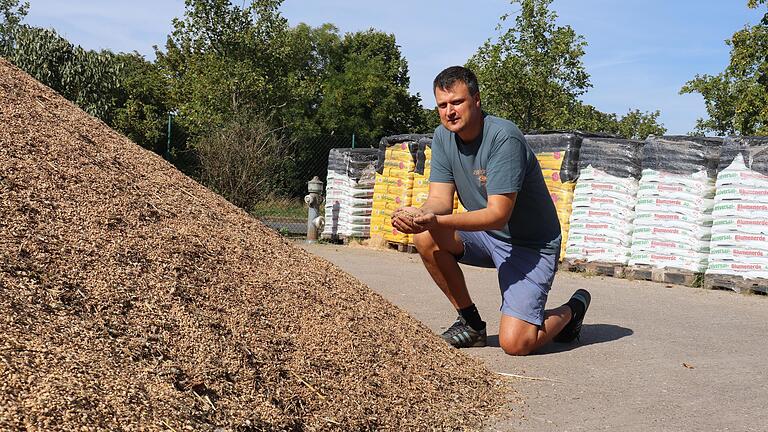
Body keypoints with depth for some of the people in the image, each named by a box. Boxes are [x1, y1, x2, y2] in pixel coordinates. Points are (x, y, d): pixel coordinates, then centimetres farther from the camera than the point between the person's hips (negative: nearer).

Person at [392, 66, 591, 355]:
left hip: (530, 244, -6)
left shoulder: (505, 138, -25)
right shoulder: (443, 137, -3)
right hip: (486, 236, 7)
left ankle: (571, 310, 16)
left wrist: (436, 221, -42)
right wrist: (419, 214, -31)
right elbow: (440, 198, -7)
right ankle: (471, 322, 0)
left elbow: (498, 214, -29)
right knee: (425, 237, -19)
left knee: (515, 344, -18)